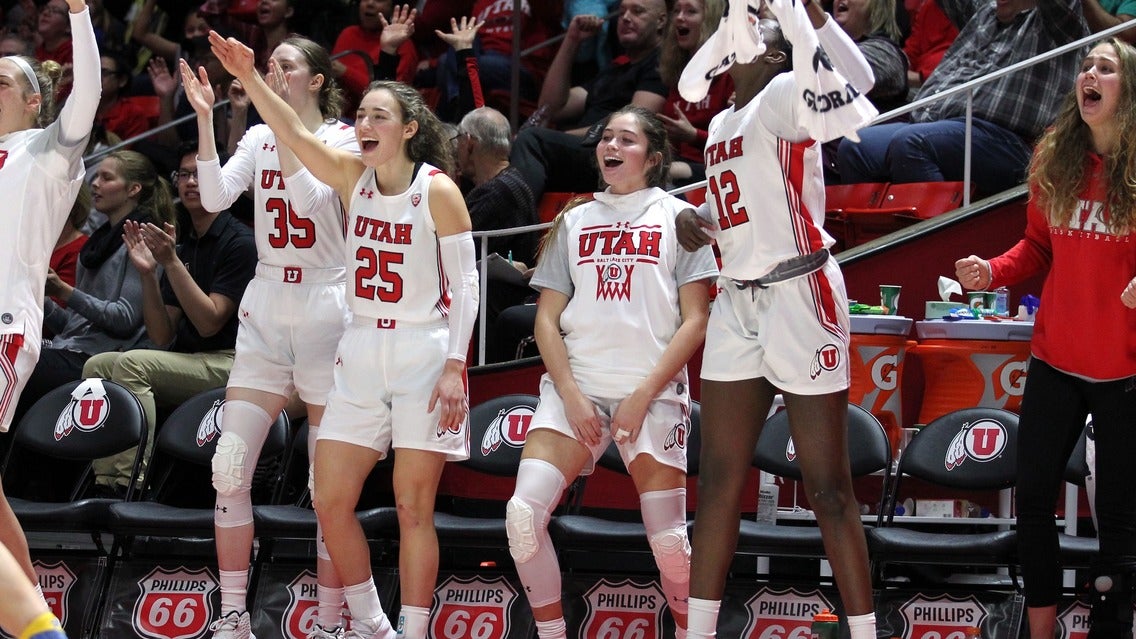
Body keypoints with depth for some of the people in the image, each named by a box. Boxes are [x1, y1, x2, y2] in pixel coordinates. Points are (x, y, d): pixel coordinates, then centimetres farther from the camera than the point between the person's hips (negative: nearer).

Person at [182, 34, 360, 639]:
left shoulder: (344, 139, -3)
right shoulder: (259, 137, 9)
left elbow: (312, 195, -20)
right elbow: (216, 198, -5)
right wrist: (205, 118, -13)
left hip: (325, 311, -4)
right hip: (265, 312, 4)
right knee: (229, 470, -4)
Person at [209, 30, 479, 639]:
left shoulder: (437, 190, -9)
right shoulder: (353, 176, 5)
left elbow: (465, 284, -8)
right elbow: (293, 132, -6)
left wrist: (455, 366, -14)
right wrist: (249, 77, -21)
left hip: (423, 355, -6)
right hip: (360, 354, 6)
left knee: (413, 508, -3)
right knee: (330, 502, 3)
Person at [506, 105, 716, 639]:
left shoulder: (678, 218, 7)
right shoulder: (574, 222, 15)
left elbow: (695, 320, 1)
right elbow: (547, 318, 10)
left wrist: (644, 395, -9)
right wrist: (571, 395, -5)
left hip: (653, 392, -2)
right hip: (575, 387, 3)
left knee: (668, 539, -8)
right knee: (523, 514, -15)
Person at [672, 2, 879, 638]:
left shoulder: (785, 97, -7)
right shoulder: (721, 125, 18)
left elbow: (854, 82, -27)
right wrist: (696, 216, 10)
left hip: (799, 296, -8)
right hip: (737, 301, 8)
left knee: (828, 486, -6)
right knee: (719, 481, 7)